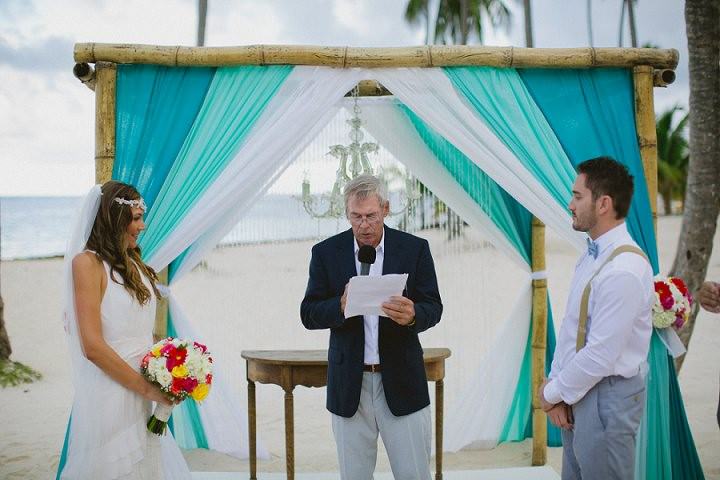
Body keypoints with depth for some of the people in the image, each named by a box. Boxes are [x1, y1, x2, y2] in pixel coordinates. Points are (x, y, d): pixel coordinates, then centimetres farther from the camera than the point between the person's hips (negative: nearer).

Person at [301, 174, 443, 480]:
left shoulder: (415, 249, 0)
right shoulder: (326, 253, 2)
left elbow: (433, 307, -1)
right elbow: (309, 314, 0)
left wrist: (413, 315, -25)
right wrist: (341, 306, -22)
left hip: (401, 382, -1)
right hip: (349, 383, 1)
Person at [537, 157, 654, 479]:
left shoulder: (624, 269, -23)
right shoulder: (591, 256, 6)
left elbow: (601, 355, -23)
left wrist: (552, 393, -10)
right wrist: (555, 387, 0)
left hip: (607, 397, -8)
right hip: (576, 392, 8)